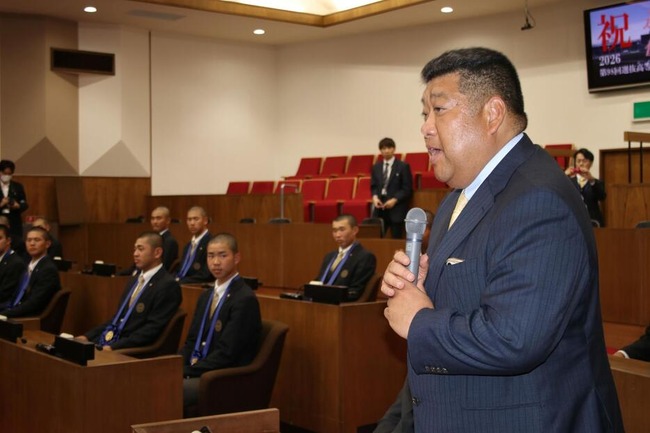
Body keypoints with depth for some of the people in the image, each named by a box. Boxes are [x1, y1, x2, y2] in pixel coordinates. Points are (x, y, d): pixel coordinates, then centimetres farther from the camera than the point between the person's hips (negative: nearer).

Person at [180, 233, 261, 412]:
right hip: (197, 371, 8)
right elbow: (191, 341, 16)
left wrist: (185, 372, -16)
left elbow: (226, 353, -17)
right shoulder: (206, 296, 15)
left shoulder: (245, 299, -13)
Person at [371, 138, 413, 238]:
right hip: (380, 207, 4)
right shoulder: (376, 167, 15)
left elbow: (407, 189, -3)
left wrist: (395, 200, -15)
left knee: (396, 238, -2)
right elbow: (373, 186, 16)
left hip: (396, 208, -4)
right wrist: (375, 196, -5)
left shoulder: (403, 166, 1)